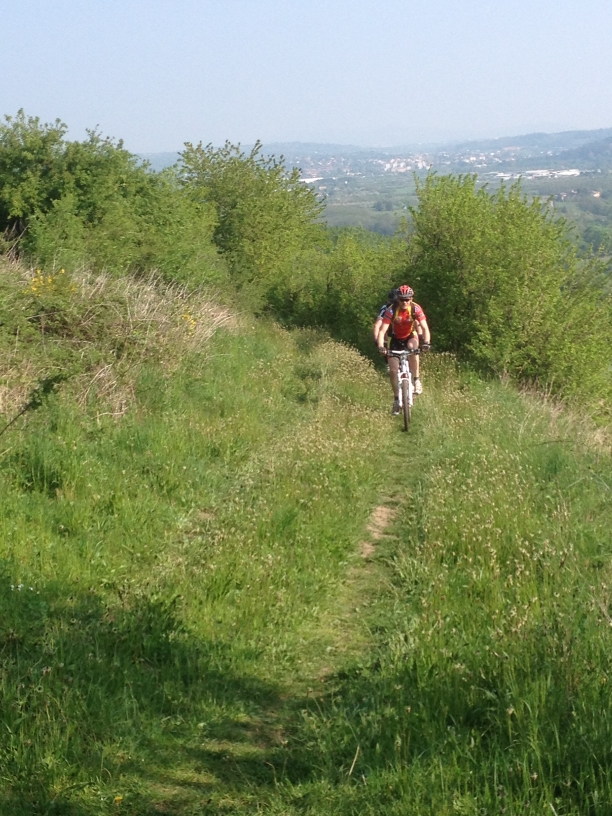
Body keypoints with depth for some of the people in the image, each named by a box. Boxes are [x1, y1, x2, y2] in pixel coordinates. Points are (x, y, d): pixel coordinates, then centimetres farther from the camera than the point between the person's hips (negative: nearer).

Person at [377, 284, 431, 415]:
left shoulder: (416, 309, -23)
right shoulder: (391, 311, -24)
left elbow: (425, 328, -28)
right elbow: (382, 331, -29)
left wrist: (426, 343, -46)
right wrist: (380, 346, -46)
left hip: (411, 336, -1)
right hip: (396, 339, 1)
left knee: (412, 347, -37)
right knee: (393, 370, -11)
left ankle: (416, 379, -25)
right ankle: (396, 398, 8)